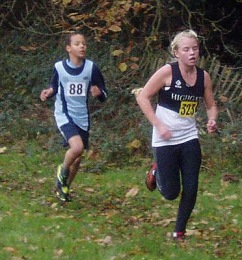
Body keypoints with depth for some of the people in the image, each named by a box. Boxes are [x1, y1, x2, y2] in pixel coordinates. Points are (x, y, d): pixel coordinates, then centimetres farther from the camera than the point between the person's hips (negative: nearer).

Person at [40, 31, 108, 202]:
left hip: (83, 118, 3)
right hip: (64, 116, -3)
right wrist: (48, 93, -10)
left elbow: (104, 96, 1)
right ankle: (63, 171, 3)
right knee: (77, 147, -27)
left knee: (78, 159, 11)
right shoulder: (59, 67, -7)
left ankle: (64, 187, 35)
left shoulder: (91, 68, -5)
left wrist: (99, 93, -22)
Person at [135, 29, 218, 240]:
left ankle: (180, 231, 20)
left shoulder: (203, 76, 0)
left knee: (191, 189, 0)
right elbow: (142, 97, -11)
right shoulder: (167, 72, -15)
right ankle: (157, 172, 33)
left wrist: (212, 120, -10)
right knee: (171, 193, 0)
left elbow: (211, 105, 12)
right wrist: (158, 124, -18)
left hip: (189, 138, 4)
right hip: (166, 140, -4)